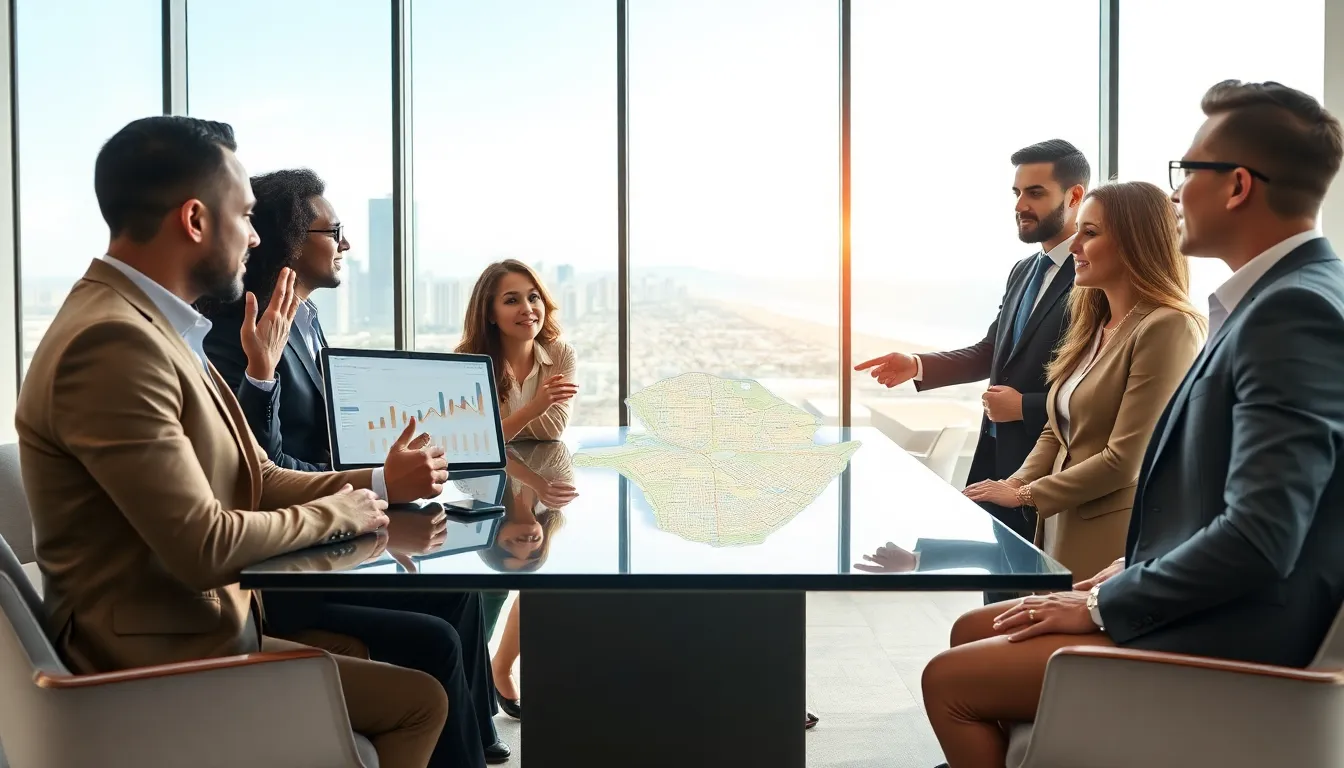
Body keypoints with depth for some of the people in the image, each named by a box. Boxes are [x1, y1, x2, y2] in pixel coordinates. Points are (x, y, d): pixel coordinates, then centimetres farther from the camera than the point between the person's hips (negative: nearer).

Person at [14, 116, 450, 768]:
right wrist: (333, 513, -11)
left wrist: (377, 483, 2)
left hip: (194, 634, 10)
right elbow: (203, 547, -26)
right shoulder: (113, 341, -24)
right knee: (419, 701, -7)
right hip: (167, 666, -10)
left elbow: (254, 482, 11)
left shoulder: (149, 325, 9)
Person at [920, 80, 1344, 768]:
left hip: (1224, 641, -10)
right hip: (1197, 607, 10)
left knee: (949, 680, -8)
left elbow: (1260, 535, -28)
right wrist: (1131, 571, 9)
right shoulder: (1284, 297, 10)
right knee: (972, 631, 14)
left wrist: (1103, 606, -17)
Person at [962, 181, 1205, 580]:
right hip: (1060, 528, 7)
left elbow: (1126, 460, -18)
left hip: (1114, 544, -7)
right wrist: (1013, 484, -4)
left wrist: (1025, 494, -10)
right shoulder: (1092, 323, 12)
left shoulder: (1168, 327, -15)